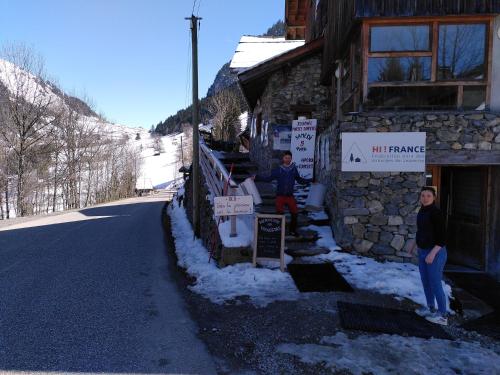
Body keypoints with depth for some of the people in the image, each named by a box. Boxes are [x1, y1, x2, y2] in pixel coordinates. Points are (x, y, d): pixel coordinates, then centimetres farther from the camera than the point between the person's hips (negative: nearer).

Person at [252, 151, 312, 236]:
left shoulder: (294, 169, 4)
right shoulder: (278, 170, -1)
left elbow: (299, 180, 16)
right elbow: (268, 179, 2)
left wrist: (310, 180, 11)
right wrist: (256, 177, -6)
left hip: (290, 196, 2)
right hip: (280, 196, -2)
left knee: (295, 213, 2)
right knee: (279, 213, -2)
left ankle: (293, 230, 21)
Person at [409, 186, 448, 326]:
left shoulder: (436, 212, -21)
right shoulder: (422, 211, 7)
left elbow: (442, 237, -21)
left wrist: (432, 253, -25)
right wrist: (414, 245, 27)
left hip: (435, 253, -9)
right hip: (423, 252, 9)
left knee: (435, 285, 1)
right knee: (426, 282, 18)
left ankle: (442, 316, 14)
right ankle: (431, 308, 34)